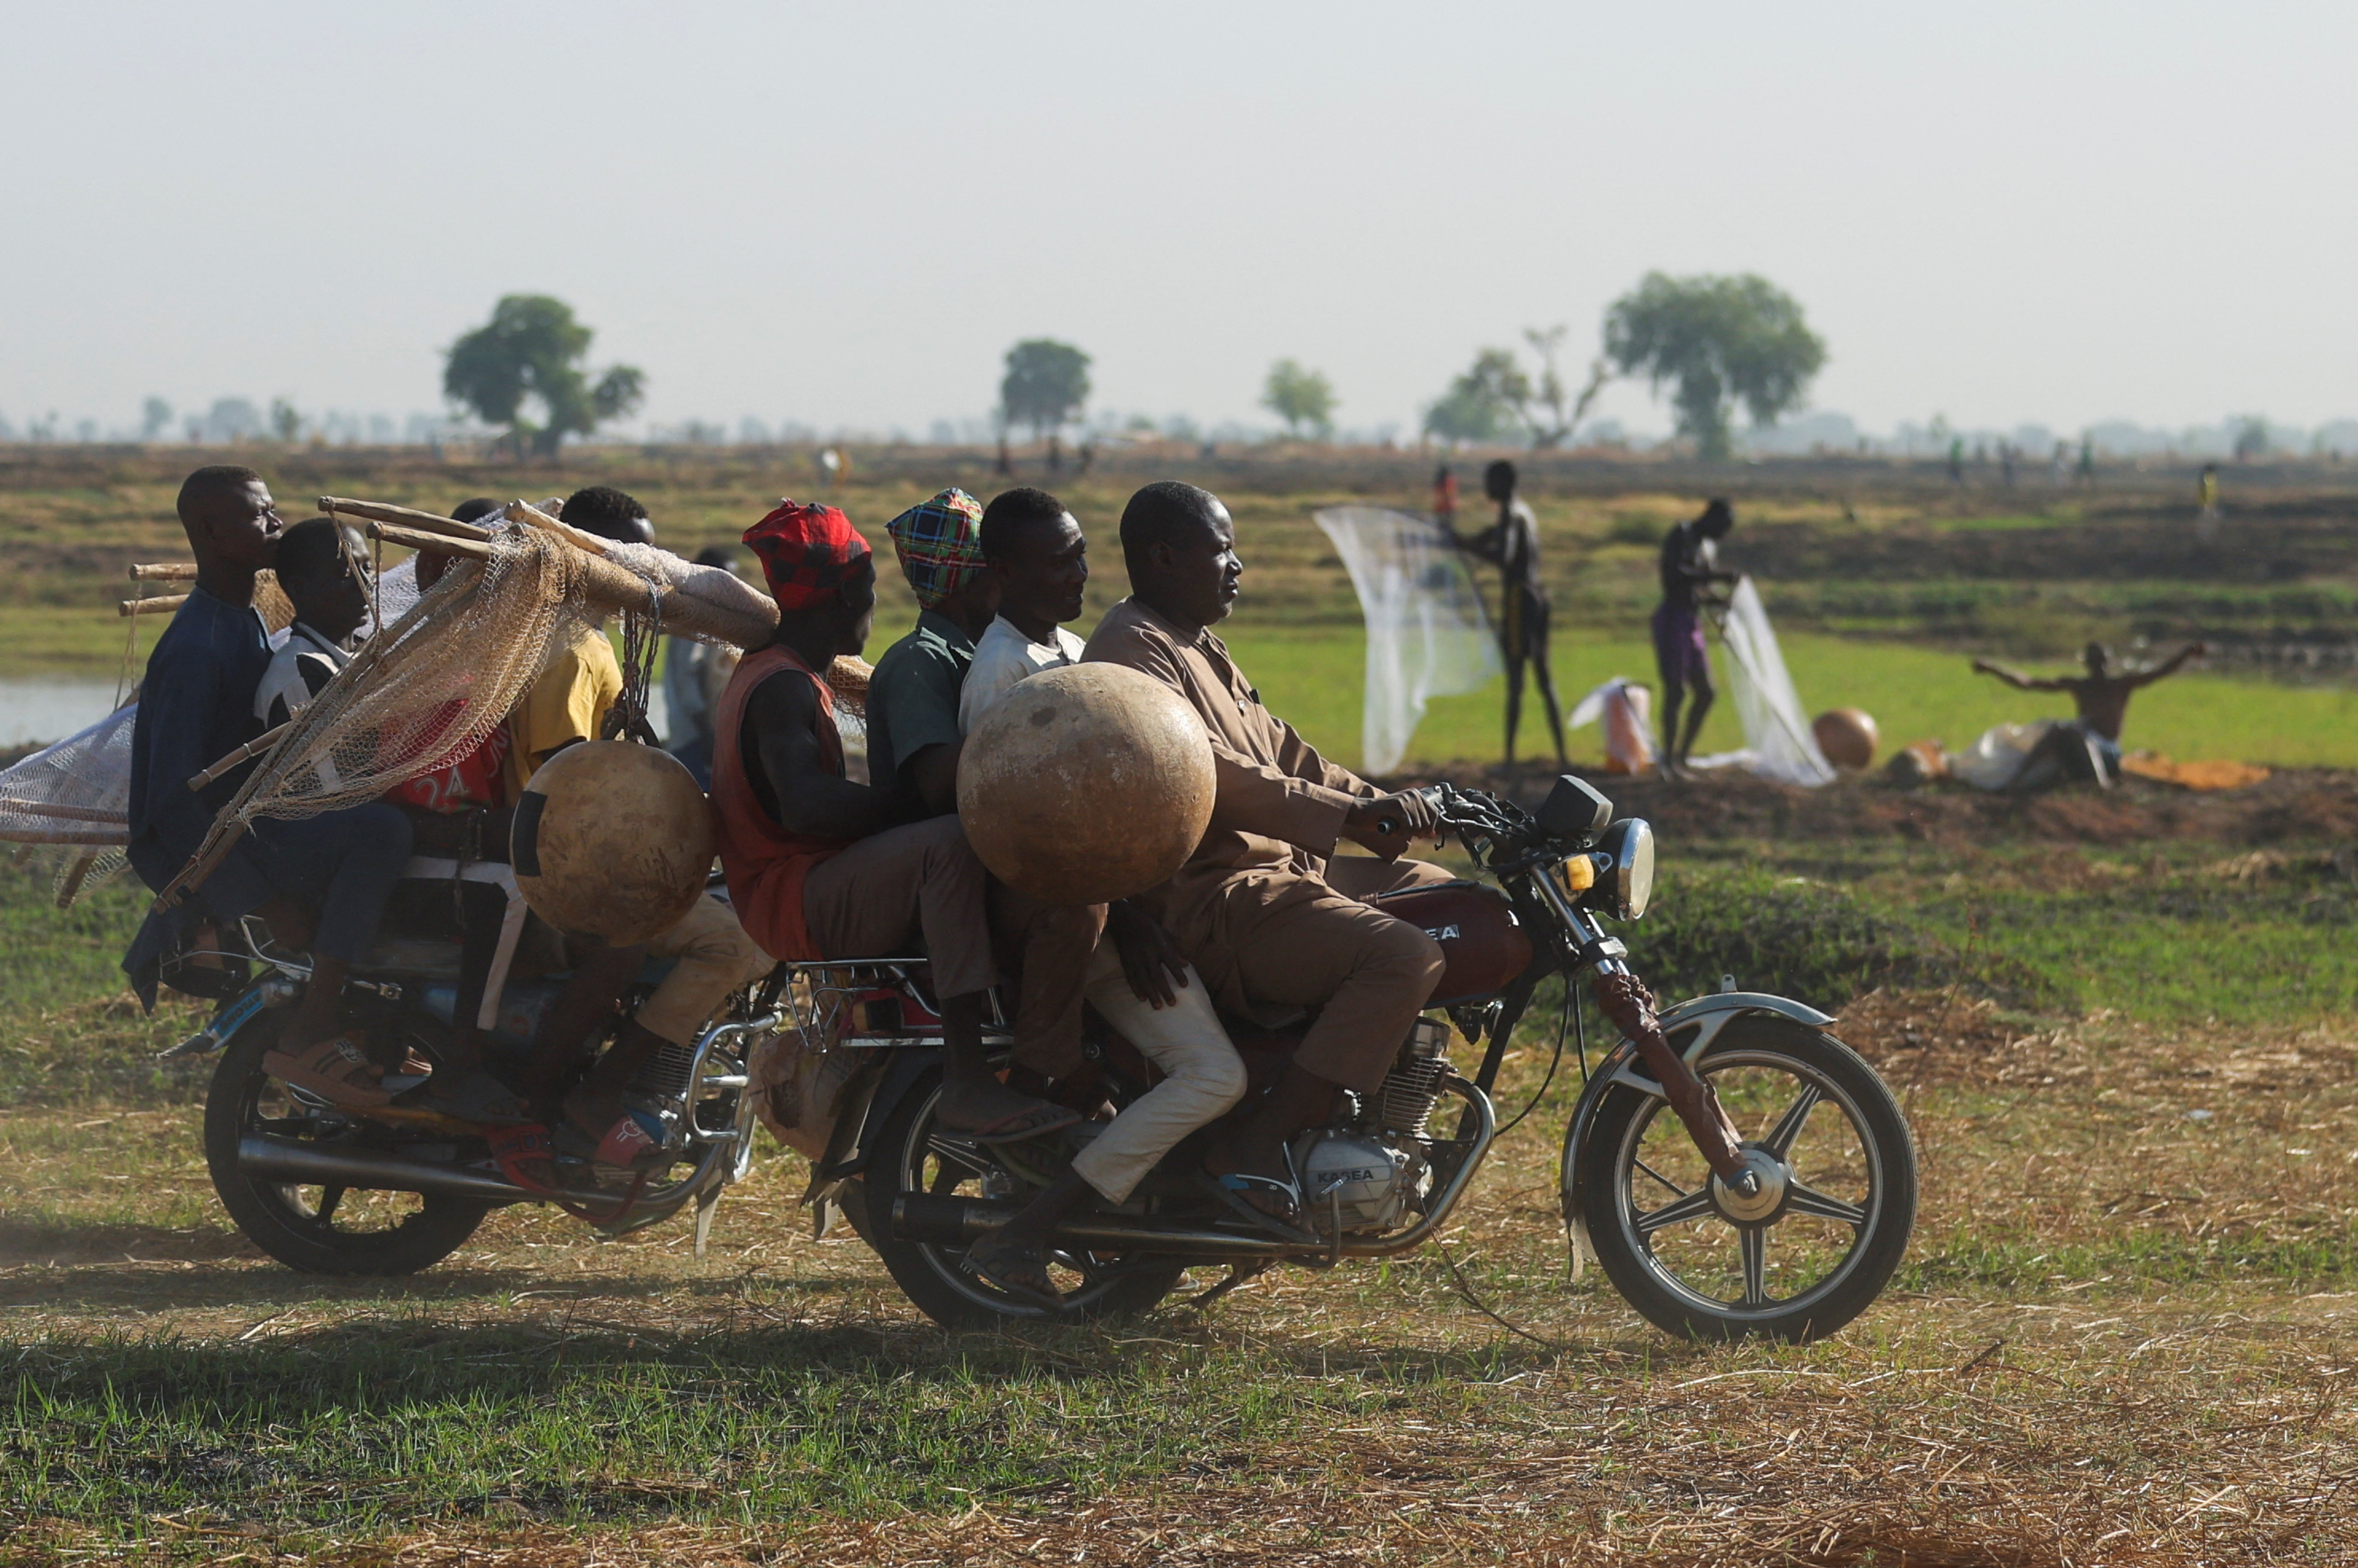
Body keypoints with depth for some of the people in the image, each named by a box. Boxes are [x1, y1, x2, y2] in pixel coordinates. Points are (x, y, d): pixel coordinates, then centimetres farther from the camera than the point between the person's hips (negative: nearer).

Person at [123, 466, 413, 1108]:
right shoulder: (196, 647, -21)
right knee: (378, 831, -29)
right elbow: (174, 797, -25)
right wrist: (264, 901, -28)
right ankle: (305, 1037, -28)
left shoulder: (246, 623, 12)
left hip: (251, 821, 11)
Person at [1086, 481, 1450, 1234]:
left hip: (1275, 868, 11)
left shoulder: (1199, 648, 23)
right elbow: (1213, 774, -25)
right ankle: (1255, 1148, -27)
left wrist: (1383, 805, 8)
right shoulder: (1132, 646, -12)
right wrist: (1348, 815, -31)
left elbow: (1278, 752, 23)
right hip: (1209, 901, -11)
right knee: (1404, 956, -28)